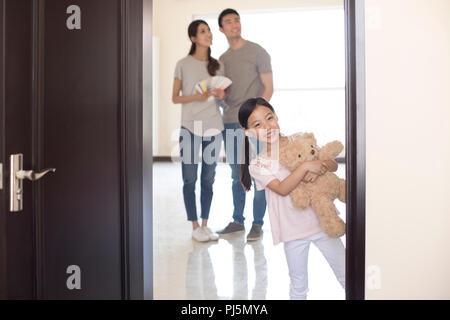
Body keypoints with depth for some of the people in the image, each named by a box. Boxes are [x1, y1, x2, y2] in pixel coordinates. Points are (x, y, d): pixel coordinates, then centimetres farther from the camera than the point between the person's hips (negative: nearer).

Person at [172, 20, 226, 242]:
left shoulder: (217, 66, 10)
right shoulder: (183, 65, 0)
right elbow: (175, 98, 0)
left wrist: (221, 95, -5)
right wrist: (196, 97, -16)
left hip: (213, 127, 3)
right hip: (190, 127, -3)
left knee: (208, 179, 8)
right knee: (190, 179, 0)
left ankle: (205, 224, 19)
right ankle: (195, 226, 11)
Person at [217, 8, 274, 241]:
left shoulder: (257, 52, 1)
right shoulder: (222, 59, 17)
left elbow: (268, 87, -4)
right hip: (230, 123, 5)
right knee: (236, 175, 10)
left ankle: (257, 224, 6)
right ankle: (237, 221, 20)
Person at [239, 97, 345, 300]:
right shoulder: (257, 165, -7)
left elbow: (333, 165, -1)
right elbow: (282, 189, -21)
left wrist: (317, 170, -22)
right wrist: (305, 166, -30)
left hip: (322, 221, 2)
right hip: (293, 230, -1)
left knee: (345, 275, 11)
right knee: (299, 286, 13)